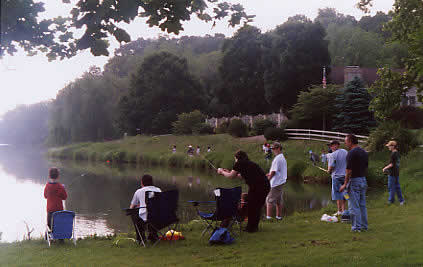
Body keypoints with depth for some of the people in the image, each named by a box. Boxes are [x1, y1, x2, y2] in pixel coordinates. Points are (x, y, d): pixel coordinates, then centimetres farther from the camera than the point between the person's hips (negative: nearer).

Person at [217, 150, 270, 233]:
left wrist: (222, 172, 21)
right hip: (266, 186, 8)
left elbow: (231, 176, 4)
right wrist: (229, 172, 42)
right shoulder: (250, 163, 23)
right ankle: (255, 226, 31)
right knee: (258, 207, 20)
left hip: (256, 187, -8)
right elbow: (242, 176, 35)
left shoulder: (240, 163, -1)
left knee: (251, 207, 8)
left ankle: (251, 228, 16)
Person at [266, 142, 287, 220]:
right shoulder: (282, 157, 15)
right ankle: (279, 216, 18)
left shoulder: (277, 158, -17)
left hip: (276, 183, -10)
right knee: (279, 201, 13)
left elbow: (273, 172, -17)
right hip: (281, 182, 10)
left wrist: (267, 179, -8)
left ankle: (268, 217, -11)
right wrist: (269, 174, 13)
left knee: (269, 200, -8)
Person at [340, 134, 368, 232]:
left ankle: (356, 227, 0)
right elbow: (366, 168, 16)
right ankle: (364, 226, 18)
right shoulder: (364, 152, 11)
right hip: (363, 180, 9)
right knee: (362, 205, 14)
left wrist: (345, 184, -13)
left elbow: (349, 170, -18)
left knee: (354, 206, -2)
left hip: (354, 181, -8)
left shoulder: (351, 153, -16)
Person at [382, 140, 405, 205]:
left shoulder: (393, 154, -19)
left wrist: (385, 168, -5)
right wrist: (387, 167, 17)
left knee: (391, 187, 2)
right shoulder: (397, 153, 9)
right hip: (397, 173, 9)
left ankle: (391, 200, 9)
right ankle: (401, 200, 14)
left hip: (392, 173, -9)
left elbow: (392, 164, -19)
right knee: (397, 186, 12)